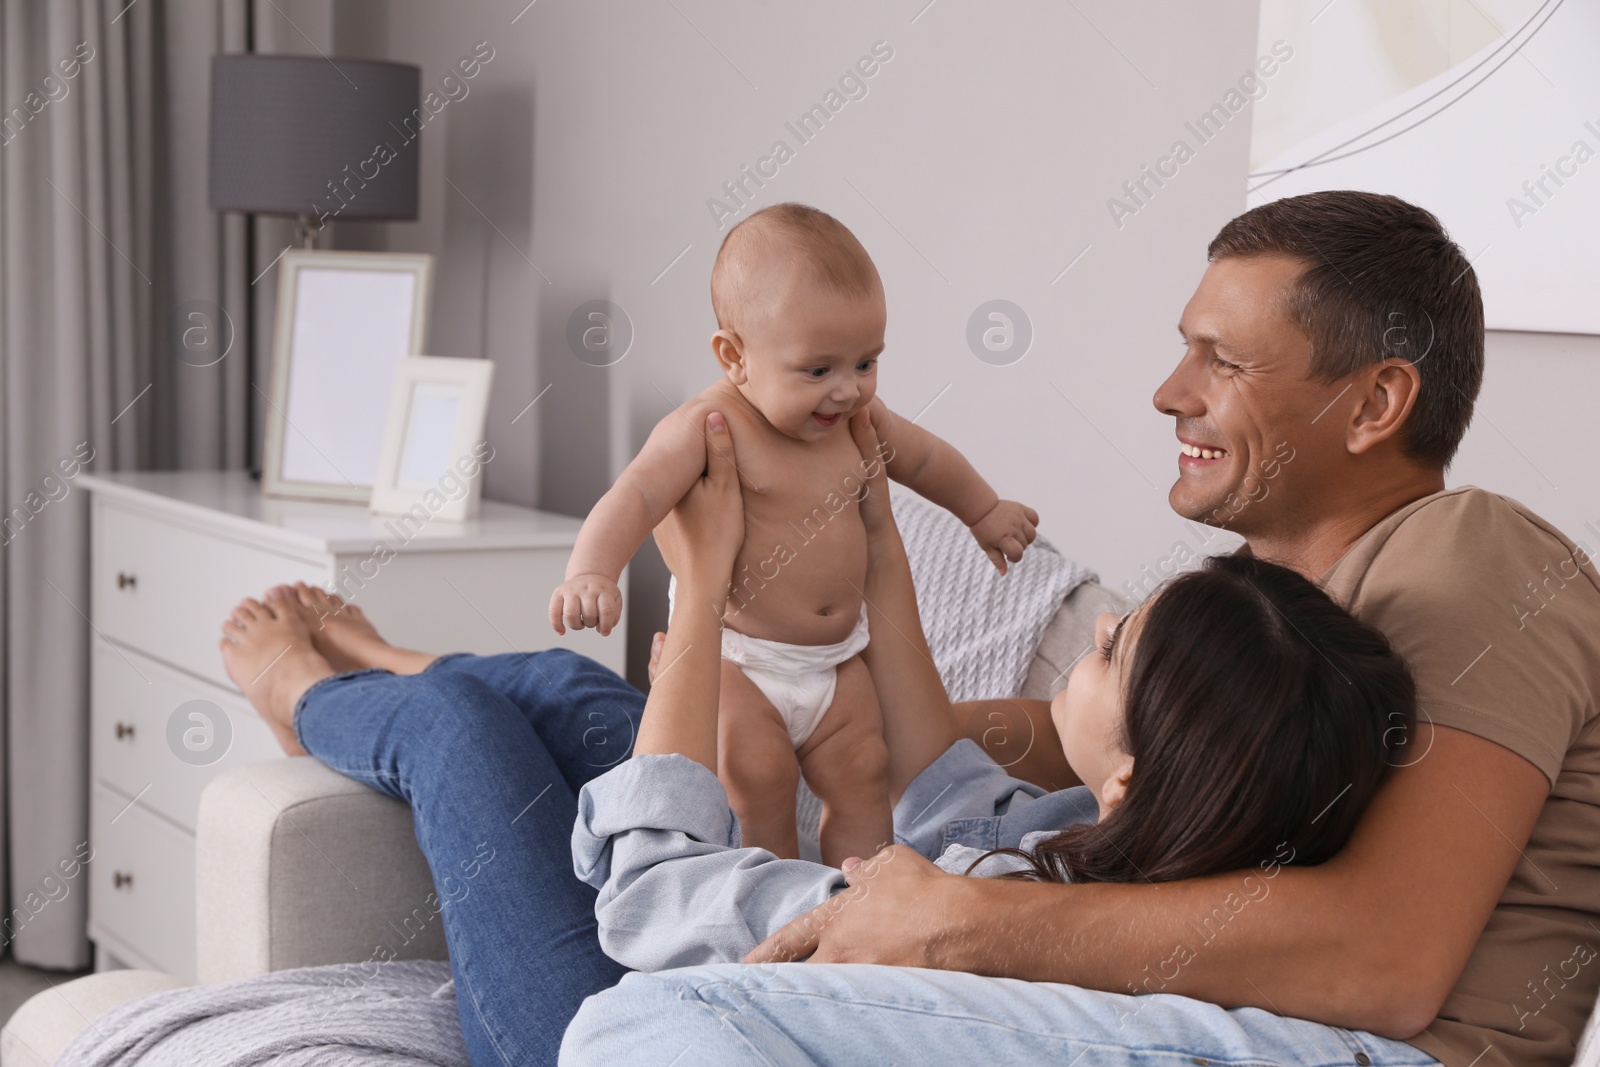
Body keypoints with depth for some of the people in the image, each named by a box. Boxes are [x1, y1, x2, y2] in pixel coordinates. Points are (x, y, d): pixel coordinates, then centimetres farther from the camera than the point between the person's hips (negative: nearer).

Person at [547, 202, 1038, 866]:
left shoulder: (858, 419, 2)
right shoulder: (709, 427, -20)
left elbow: (924, 457, 22)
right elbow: (636, 495, -32)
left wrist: (984, 512, 37)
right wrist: (590, 572, -50)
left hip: (835, 658, 6)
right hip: (733, 657, -6)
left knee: (860, 776, 1)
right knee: (758, 776, -17)